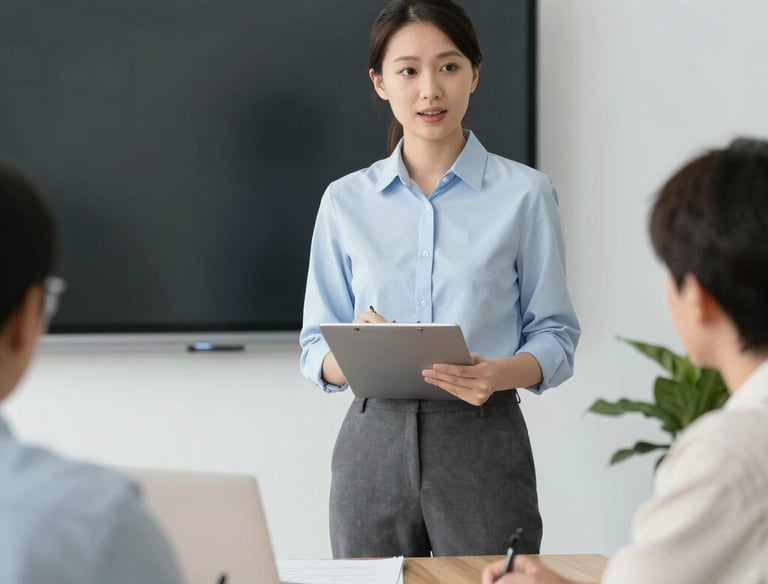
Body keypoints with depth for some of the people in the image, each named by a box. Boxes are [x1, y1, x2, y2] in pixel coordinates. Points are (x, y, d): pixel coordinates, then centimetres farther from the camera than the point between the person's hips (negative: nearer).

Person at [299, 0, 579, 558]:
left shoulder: (524, 193, 1)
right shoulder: (345, 200, 7)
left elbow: (556, 336, 1)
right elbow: (317, 351, 8)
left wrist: (499, 374, -20)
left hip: (483, 445, -2)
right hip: (375, 442, 2)